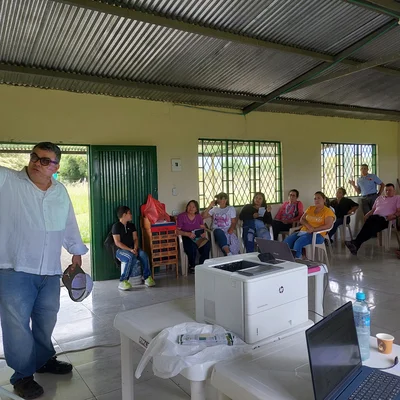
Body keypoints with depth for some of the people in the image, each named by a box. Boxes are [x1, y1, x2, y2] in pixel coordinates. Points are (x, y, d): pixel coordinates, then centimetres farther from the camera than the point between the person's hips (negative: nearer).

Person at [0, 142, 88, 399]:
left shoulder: (61, 192, 7)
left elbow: (69, 224, 18)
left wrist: (76, 251, 22)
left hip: (50, 271, 5)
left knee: (46, 320, 18)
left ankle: (44, 359, 39)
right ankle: (23, 375, 24)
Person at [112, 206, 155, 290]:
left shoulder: (131, 225, 15)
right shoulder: (116, 226, -5)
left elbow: (135, 239, 9)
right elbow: (117, 242, -13)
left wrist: (135, 249, -12)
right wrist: (130, 250, -21)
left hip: (132, 249, 5)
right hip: (121, 250, -5)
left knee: (143, 254, -25)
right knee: (132, 257, -36)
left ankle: (147, 278, -18)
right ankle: (122, 282, -30)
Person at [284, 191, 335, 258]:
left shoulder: (328, 211, 1)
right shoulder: (310, 208, 19)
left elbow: (328, 225, -11)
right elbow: (301, 220, 14)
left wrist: (314, 229, -20)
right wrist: (308, 226, -8)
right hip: (303, 231, 6)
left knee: (298, 243, -35)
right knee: (287, 241, -23)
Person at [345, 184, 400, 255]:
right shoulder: (379, 198, 31)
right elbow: (373, 210, 27)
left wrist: (394, 215, -17)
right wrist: (367, 215, 6)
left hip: (385, 219, -3)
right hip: (375, 217, 3)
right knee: (370, 220, -35)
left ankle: (356, 243, -47)